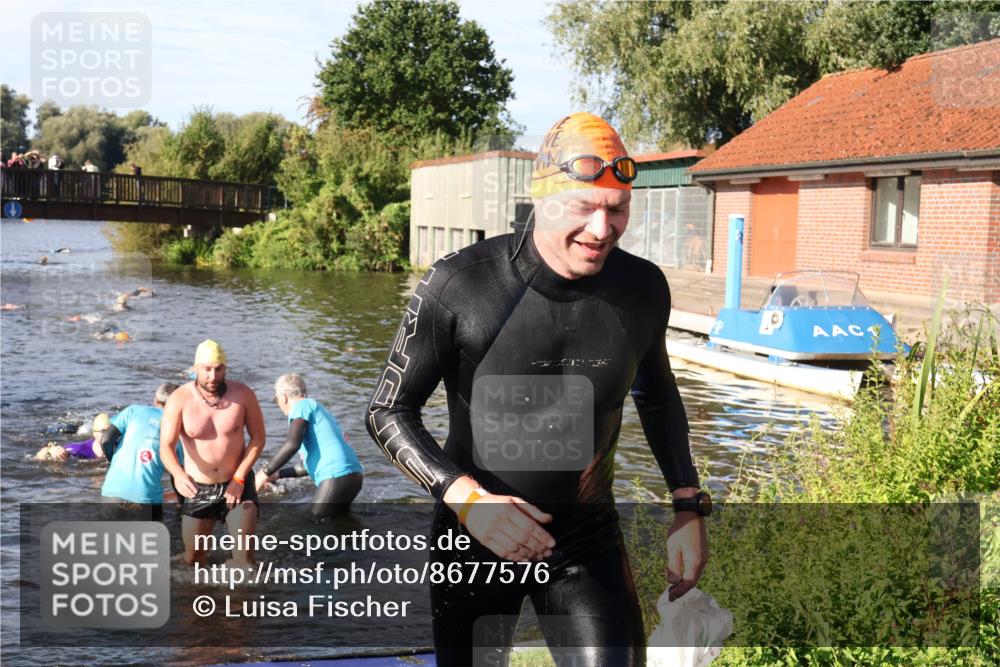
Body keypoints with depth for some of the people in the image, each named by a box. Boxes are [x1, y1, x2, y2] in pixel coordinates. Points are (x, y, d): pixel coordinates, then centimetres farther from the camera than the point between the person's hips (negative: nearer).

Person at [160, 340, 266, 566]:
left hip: (238, 484, -1)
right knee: (193, 558, 14)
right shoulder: (180, 400, -15)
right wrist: (178, 474, -44)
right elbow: (166, 446, -21)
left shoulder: (243, 394, -12)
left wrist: (239, 479, -14)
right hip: (198, 488, 1)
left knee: (244, 553, -16)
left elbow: (258, 437, -4)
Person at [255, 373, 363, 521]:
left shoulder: (302, 406, 1)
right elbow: (309, 465, 32)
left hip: (337, 477, -9)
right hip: (353, 475, 9)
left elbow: (292, 444, -16)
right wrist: (278, 474, 32)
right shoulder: (318, 409, 28)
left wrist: (265, 473, -8)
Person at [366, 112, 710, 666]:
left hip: (587, 536, 2)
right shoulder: (460, 284, -19)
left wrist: (688, 505, 6)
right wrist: (465, 497, -26)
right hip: (474, 537, -2)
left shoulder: (643, 288, -7)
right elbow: (388, 413, -12)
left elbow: (657, 397, 13)